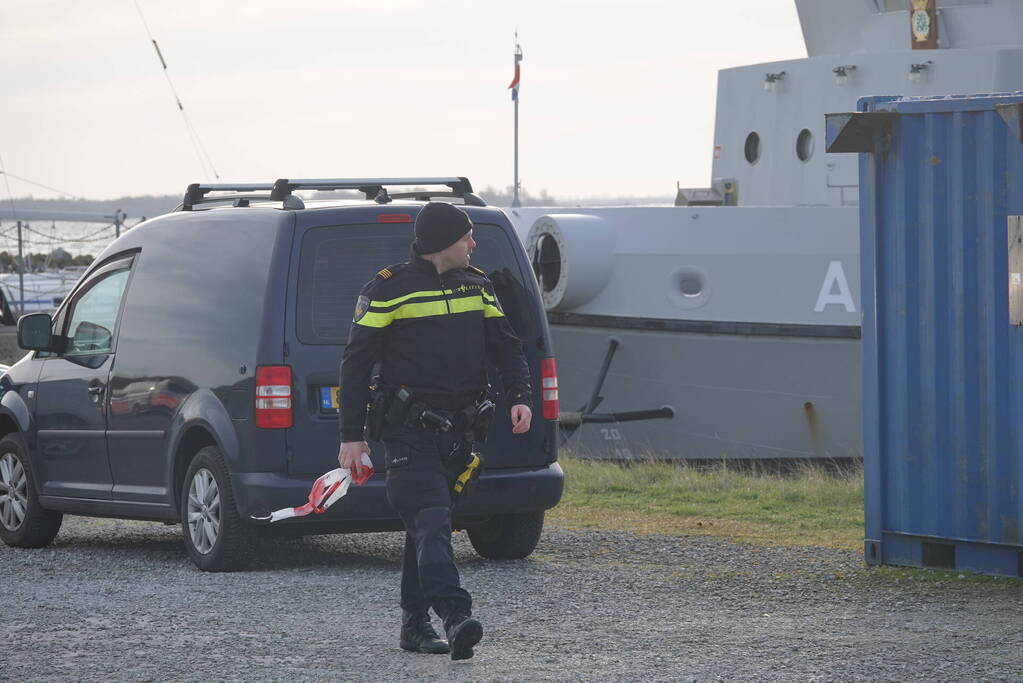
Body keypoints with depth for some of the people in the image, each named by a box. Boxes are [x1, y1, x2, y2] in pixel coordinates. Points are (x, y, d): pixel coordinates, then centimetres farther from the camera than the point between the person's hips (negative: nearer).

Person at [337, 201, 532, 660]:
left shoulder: (476, 286, 11)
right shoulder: (389, 290, -7)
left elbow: (505, 346, 15)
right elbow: (356, 363, -5)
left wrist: (520, 397, -4)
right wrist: (352, 436, -9)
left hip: (455, 428, 6)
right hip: (407, 429, -6)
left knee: (428, 524, 13)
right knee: (432, 522, -18)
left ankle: (415, 623, 19)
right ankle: (456, 617, -32)